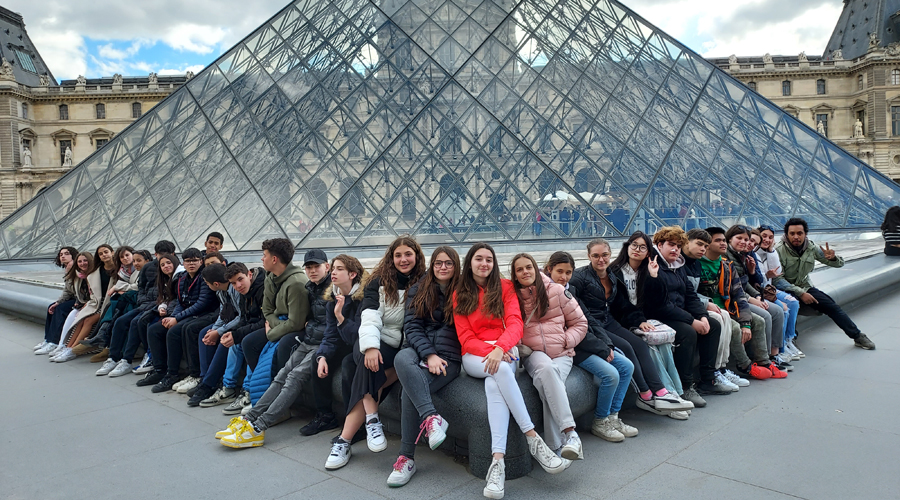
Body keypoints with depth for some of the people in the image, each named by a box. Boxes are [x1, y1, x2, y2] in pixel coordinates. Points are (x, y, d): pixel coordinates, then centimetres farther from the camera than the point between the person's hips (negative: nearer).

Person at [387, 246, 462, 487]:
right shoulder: (417, 291, 14)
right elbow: (412, 327, 4)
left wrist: (437, 357, -9)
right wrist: (429, 354, -12)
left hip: (449, 357, -2)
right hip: (419, 350, 2)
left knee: (409, 390, -27)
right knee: (401, 358, -36)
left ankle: (406, 458, -18)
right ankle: (431, 417, -40)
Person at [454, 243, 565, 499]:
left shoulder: (505, 287, 8)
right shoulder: (459, 295, 9)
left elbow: (515, 324, -6)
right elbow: (465, 339, 2)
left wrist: (500, 348, -26)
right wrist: (490, 351, -17)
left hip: (504, 351, 0)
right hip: (475, 357, 0)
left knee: (494, 384, -34)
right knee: (500, 370, -35)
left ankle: (498, 461, -42)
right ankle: (533, 438, -33)